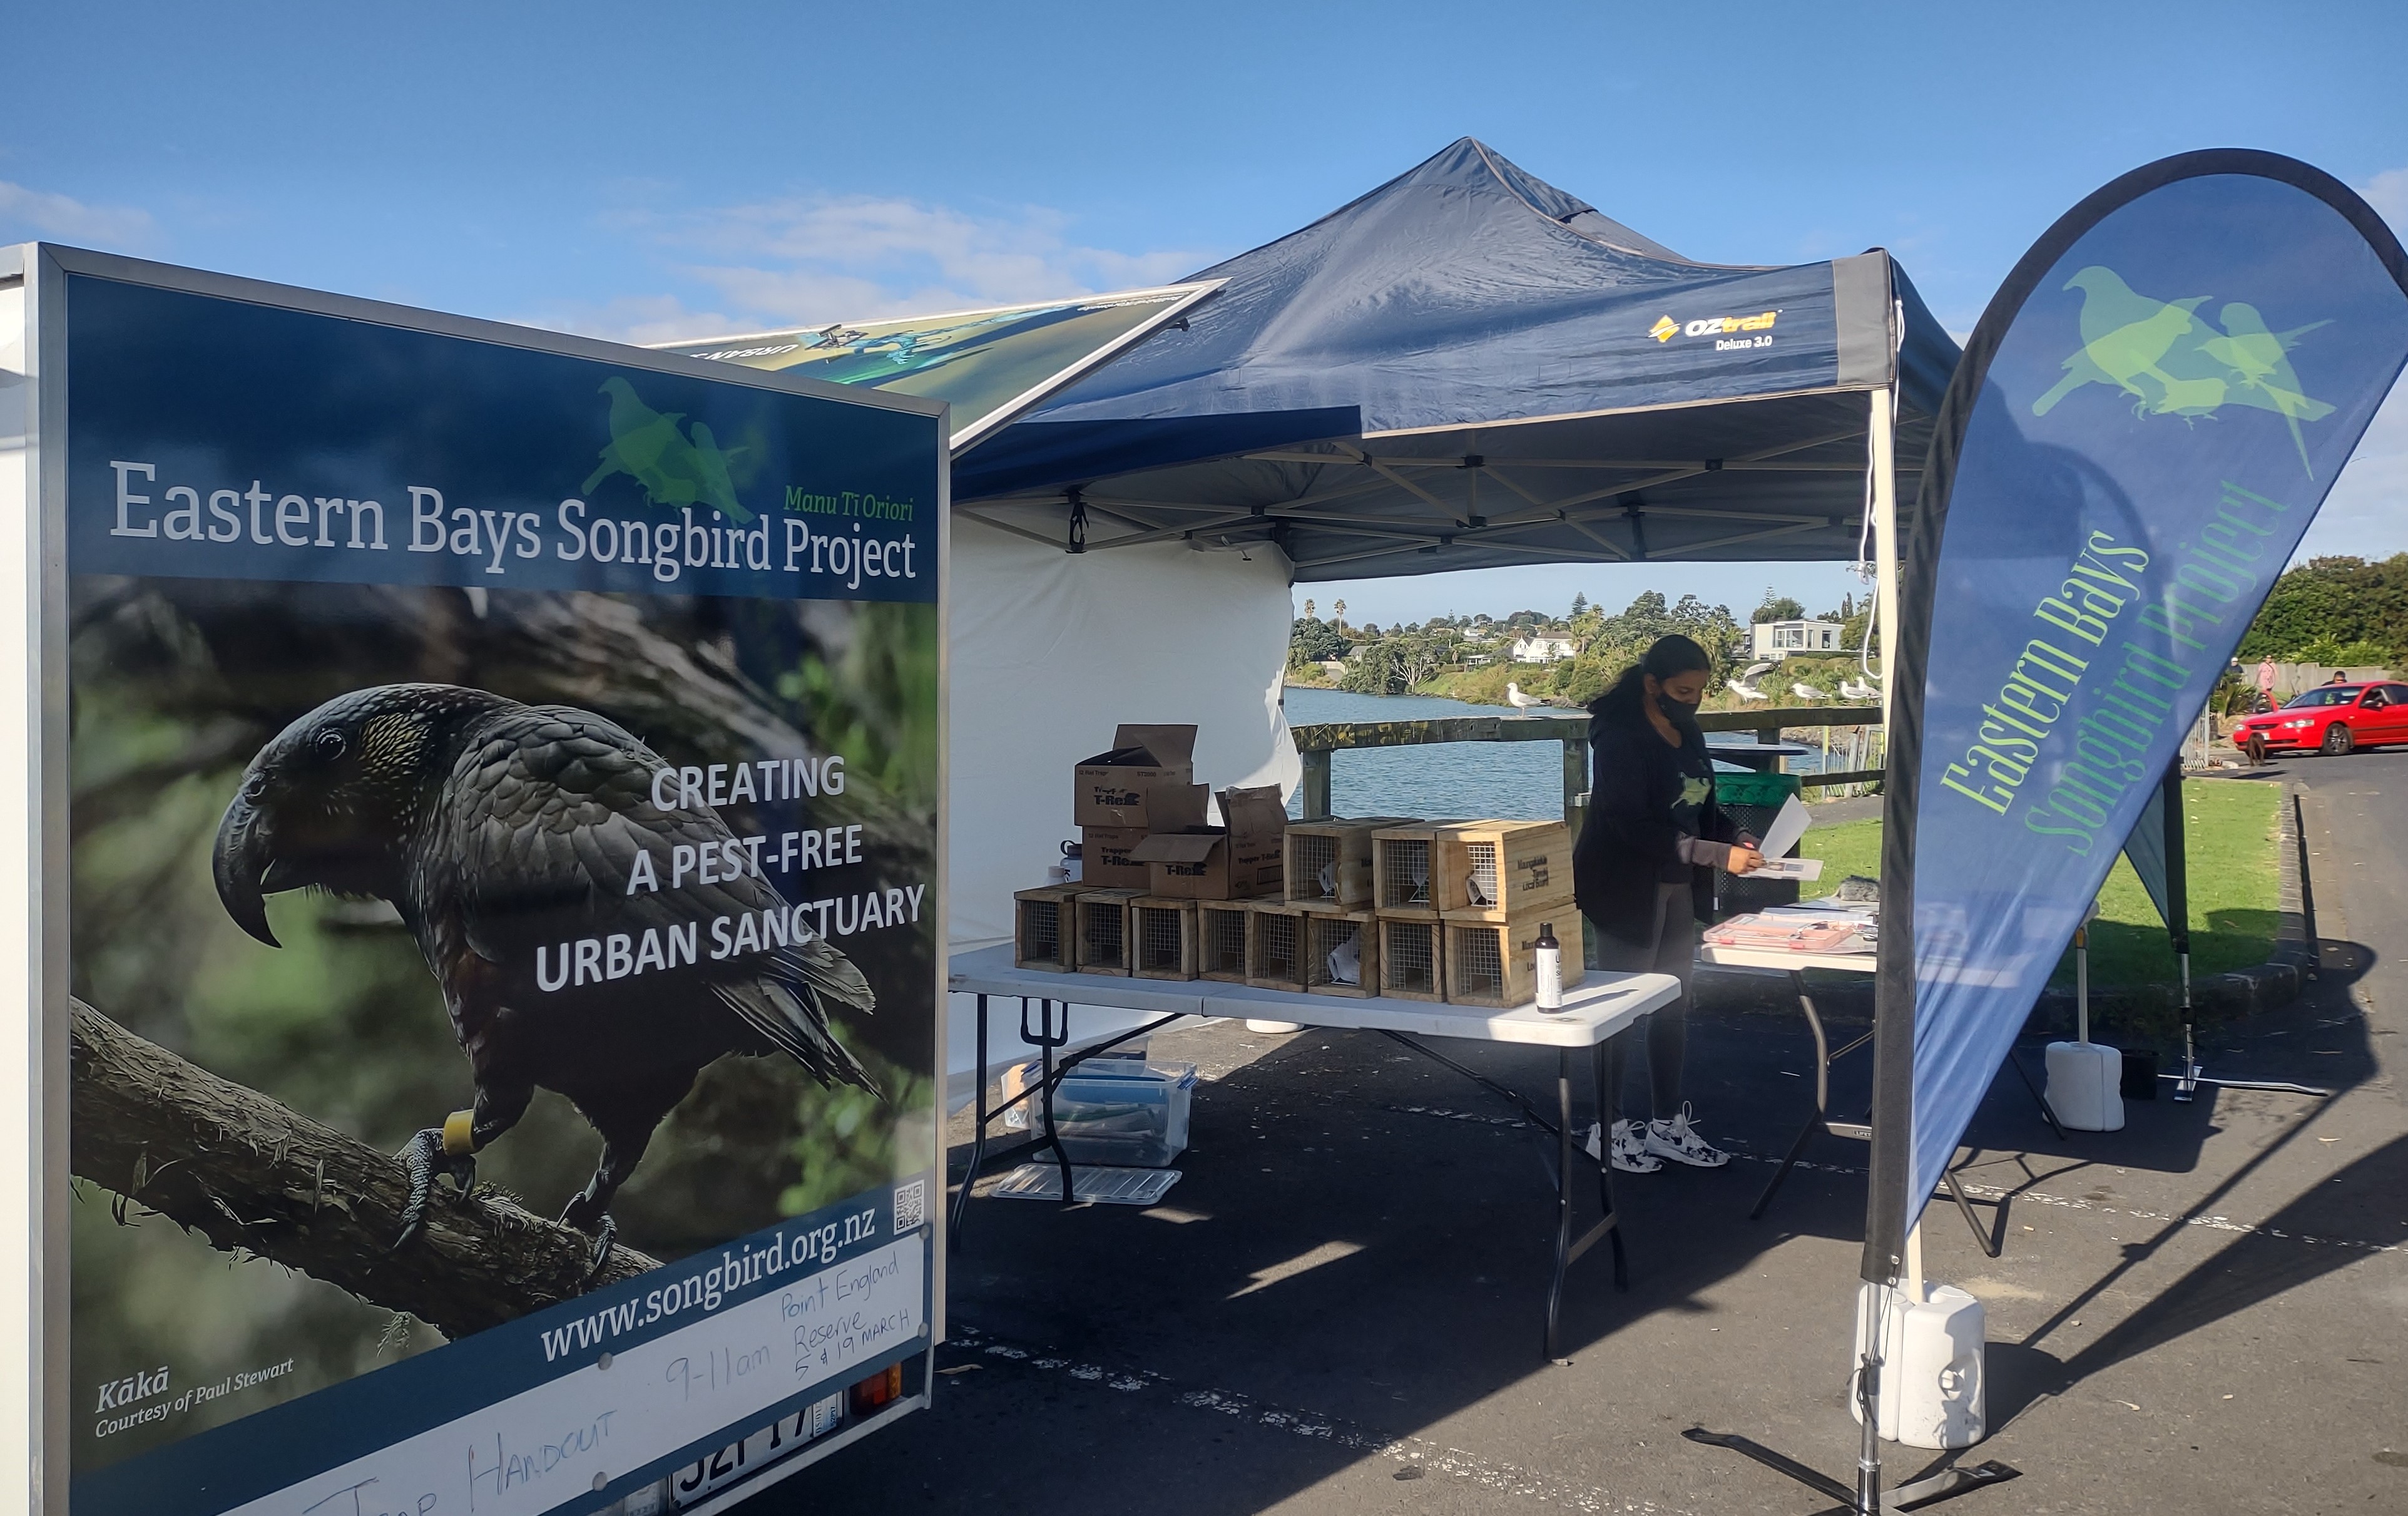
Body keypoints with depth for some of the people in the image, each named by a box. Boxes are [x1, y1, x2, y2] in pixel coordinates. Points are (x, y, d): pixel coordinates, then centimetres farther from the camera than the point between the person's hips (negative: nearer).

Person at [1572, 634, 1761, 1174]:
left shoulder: (1687, 733, 8)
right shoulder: (1622, 738, -18)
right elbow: (1635, 826, -26)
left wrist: (1737, 837, -3)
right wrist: (1720, 855, -26)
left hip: (1679, 888, 8)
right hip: (1628, 889, -8)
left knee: (1674, 1007, 13)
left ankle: (1666, 1124, 24)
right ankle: (1608, 1129, 13)